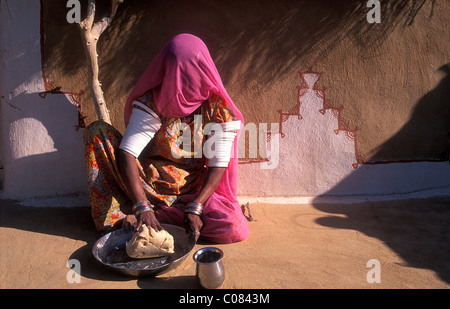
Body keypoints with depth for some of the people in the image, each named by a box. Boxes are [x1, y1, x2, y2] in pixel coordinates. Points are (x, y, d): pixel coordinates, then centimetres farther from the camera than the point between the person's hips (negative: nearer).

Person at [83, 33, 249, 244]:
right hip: (148, 181, 0)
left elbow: (219, 165, -13)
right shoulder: (151, 101, -13)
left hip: (192, 189, 1)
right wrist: (142, 206, -33)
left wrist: (195, 208, -25)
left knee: (236, 229, -26)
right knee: (98, 131, -14)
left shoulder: (219, 108, -11)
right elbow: (126, 153, -21)